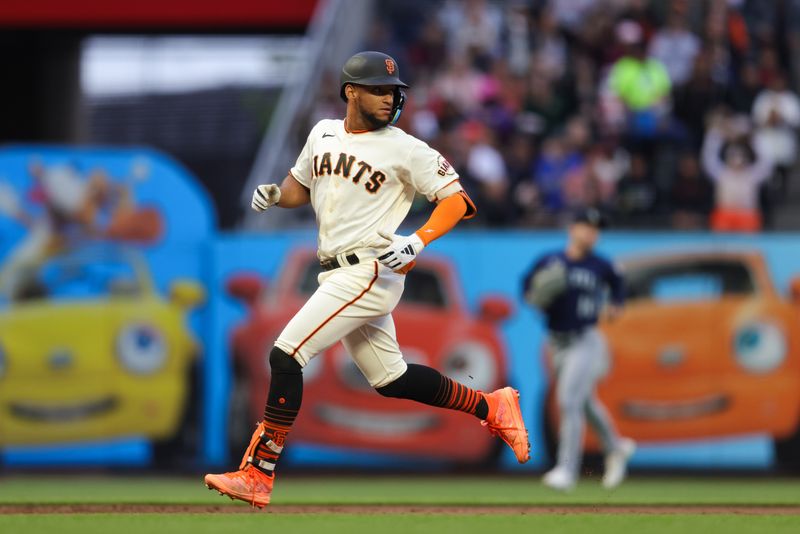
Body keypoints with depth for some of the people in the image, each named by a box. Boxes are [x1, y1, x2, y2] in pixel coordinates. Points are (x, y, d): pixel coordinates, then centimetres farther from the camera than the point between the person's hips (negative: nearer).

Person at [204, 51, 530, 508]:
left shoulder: (405, 150, -8)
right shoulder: (323, 134, 12)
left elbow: (459, 201, -9)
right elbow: (301, 187, 26)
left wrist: (418, 242, -24)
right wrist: (274, 194, 3)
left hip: (370, 272, -8)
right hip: (339, 276, 8)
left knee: (286, 355, -16)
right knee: (390, 379, 16)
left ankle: (258, 475, -14)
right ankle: (492, 407, 31)